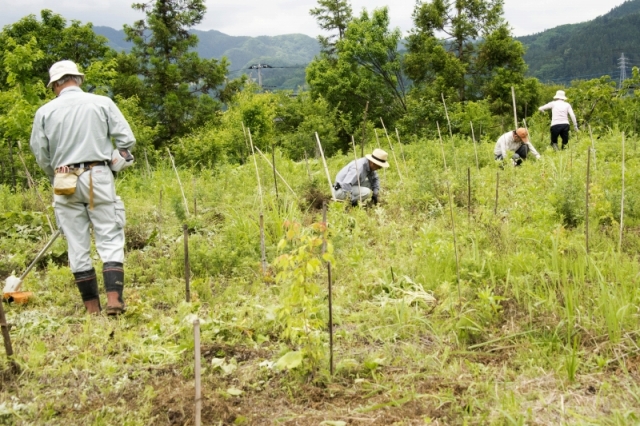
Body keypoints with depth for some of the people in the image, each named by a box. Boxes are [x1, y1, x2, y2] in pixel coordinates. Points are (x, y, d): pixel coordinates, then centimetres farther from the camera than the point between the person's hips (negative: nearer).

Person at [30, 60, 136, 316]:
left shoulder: (45, 111, 3)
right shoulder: (102, 103, 0)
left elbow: (40, 153, 7)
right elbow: (126, 139, -3)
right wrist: (114, 159, 15)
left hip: (65, 182, 1)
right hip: (98, 177, -1)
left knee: (77, 245, 7)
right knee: (110, 239, 3)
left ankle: (92, 305, 12)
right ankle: (114, 298, -9)